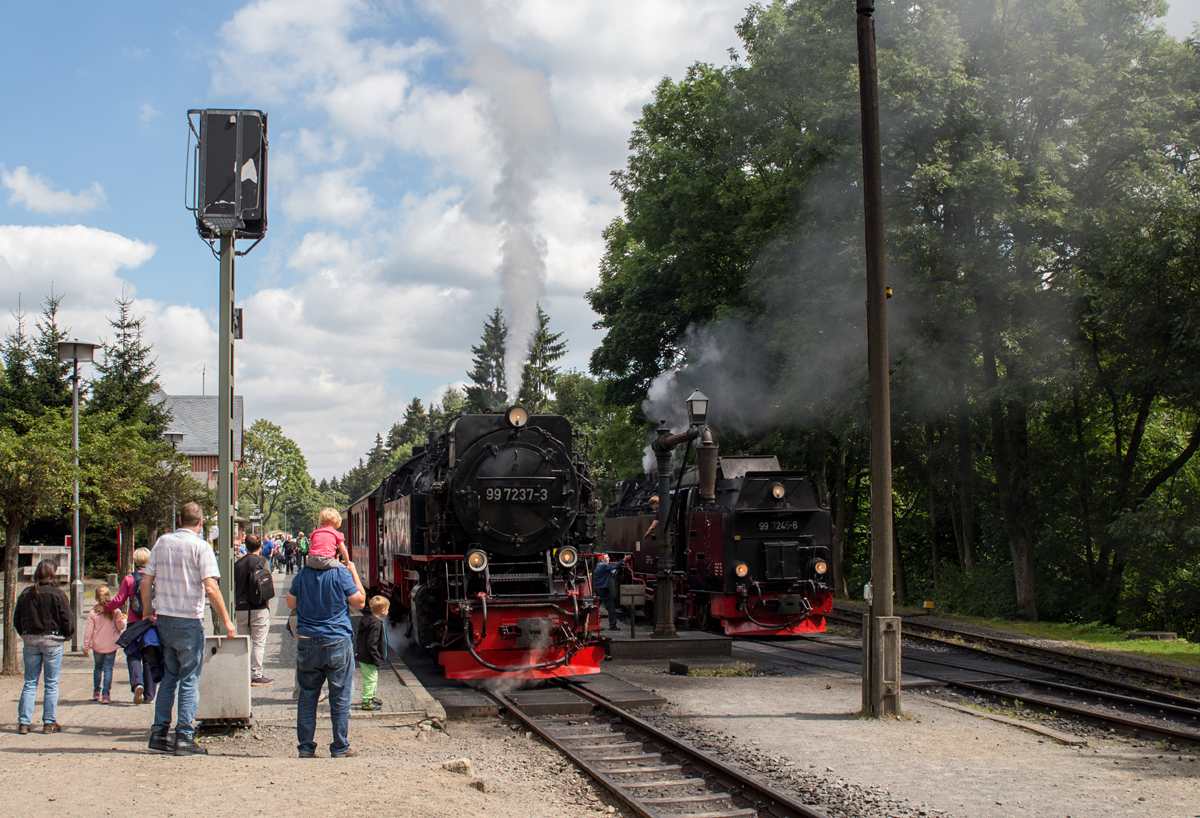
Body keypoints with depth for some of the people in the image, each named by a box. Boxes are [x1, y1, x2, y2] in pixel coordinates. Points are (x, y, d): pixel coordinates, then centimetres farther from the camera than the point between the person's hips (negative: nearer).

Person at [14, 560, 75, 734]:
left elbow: (16, 619, 10)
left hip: (30, 641, 4)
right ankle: (49, 723, 6)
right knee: (51, 684, 4)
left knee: (29, 683, 10)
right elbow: (68, 621, -9)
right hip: (52, 642, -4)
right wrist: (66, 636, 10)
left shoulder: (26, 594, 3)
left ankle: (23, 722, 7)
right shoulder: (57, 595, -10)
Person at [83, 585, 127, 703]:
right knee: (108, 669, 2)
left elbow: (88, 631, -3)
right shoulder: (115, 611, -9)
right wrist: (123, 618, 12)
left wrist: (86, 647, 3)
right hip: (111, 645, -1)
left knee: (98, 668, 19)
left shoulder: (93, 612, -6)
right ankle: (106, 694, -5)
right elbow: (121, 626, -5)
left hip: (97, 645, 1)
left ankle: (96, 692, 23)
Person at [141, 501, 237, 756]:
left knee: (170, 676, 17)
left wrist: (147, 612, 19)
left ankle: (159, 733, 18)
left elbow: (146, 581, 8)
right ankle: (184, 738, 1)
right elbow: (211, 588, -17)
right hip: (189, 621, -5)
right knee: (189, 680, 2)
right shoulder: (200, 546, -10)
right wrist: (226, 620, -12)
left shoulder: (162, 542, 6)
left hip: (163, 620, 5)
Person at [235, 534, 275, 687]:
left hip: (241, 609, 4)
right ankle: (256, 675, -2)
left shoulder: (238, 564, 8)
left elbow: (234, 588, 12)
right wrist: (268, 605, 10)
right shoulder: (262, 561, -5)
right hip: (259, 608, -4)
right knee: (258, 643, -1)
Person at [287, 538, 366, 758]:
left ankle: (305, 747, 12)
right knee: (340, 697, 5)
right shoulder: (341, 574, -9)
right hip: (337, 642, -3)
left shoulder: (303, 574, 1)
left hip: (307, 643, 3)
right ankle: (340, 747, 8)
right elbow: (359, 602, -2)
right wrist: (354, 573, 5)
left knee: (307, 696, 11)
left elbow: (291, 603, 14)